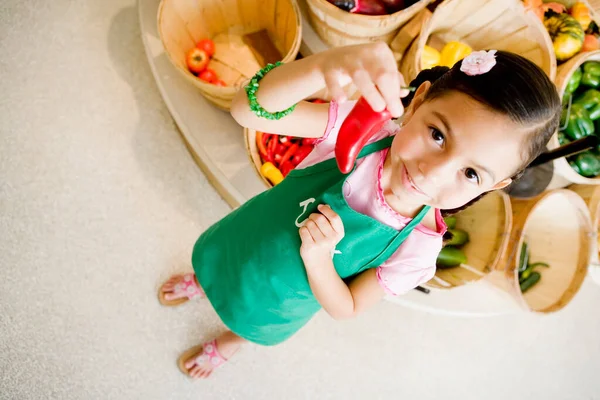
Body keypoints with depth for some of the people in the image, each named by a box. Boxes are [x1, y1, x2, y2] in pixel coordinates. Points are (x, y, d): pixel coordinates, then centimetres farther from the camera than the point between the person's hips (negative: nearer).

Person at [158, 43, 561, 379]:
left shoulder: (417, 248, -34)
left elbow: (345, 308, -20)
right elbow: (248, 110, -47)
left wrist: (316, 257, -40)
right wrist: (323, 64, -66)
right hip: (240, 241, 0)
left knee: (252, 324, 33)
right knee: (213, 262, 34)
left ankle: (227, 344, 72)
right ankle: (203, 283, 73)